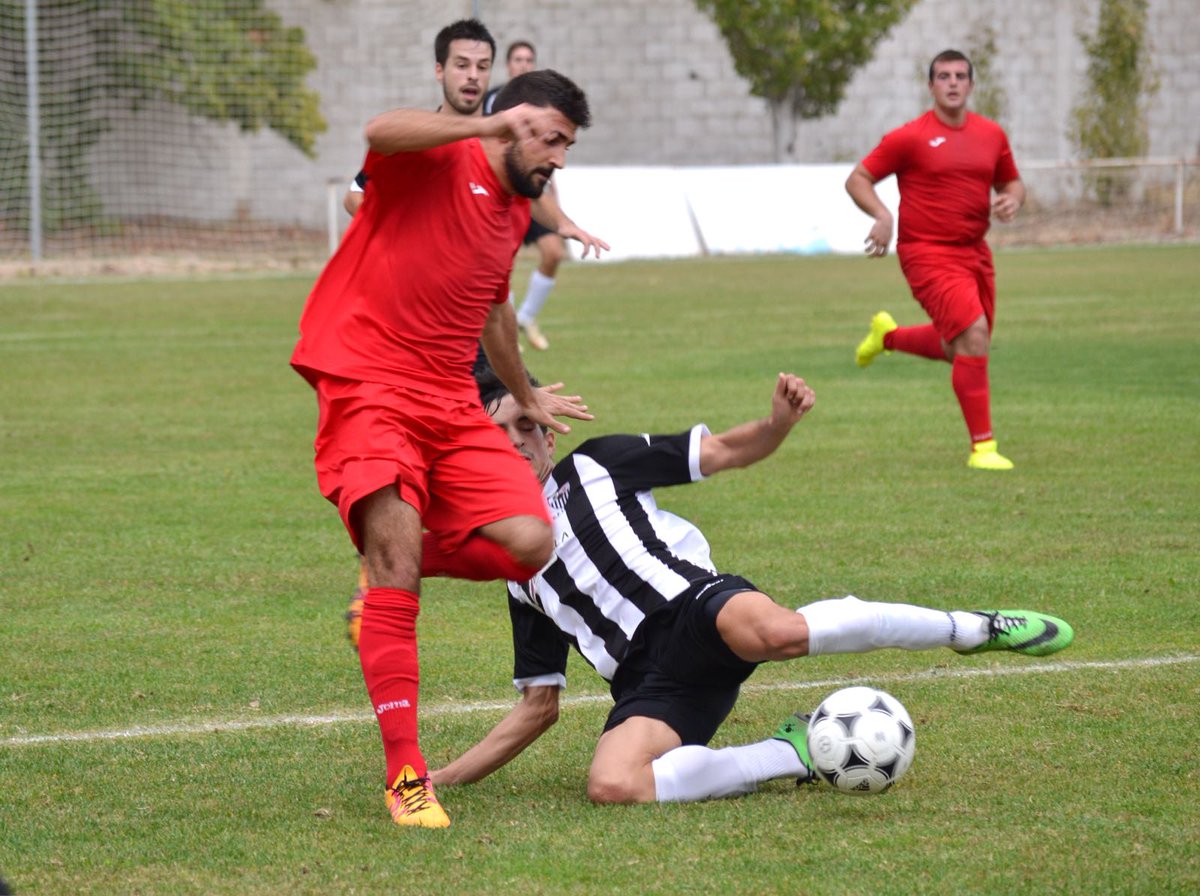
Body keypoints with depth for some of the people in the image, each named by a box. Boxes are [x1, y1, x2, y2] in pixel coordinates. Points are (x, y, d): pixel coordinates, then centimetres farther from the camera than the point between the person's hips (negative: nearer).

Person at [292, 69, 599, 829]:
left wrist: (527, 396, 50)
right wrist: (490, 126, -29)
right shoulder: (439, 162, -4)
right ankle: (405, 773, -18)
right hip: (369, 387, -7)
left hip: (453, 402, 7)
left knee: (531, 545, -13)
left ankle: (393, 571, 15)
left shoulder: (511, 212, 20)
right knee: (397, 553, -23)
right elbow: (383, 132, -30)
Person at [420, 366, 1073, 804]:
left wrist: (779, 423, -9)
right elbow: (538, 708, 28)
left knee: (771, 631, -41)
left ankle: (975, 628, -20)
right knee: (610, 786, -33)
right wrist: (443, 778, 22)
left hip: (691, 605, -3)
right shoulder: (519, 573, 26)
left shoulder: (594, 465, 18)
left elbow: (725, 452, 14)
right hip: (649, 682, 3)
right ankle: (792, 755, -16)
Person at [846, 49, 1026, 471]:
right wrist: (882, 214, -21)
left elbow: (1012, 182, 21)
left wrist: (1013, 199, -3)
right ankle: (982, 446, -13)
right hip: (929, 254, -7)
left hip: (975, 254, 7)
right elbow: (858, 179, -3)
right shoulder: (910, 137, -7)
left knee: (960, 350, 17)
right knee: (974, 338, -20)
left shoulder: (992, 135, 8)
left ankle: (888, 335, 44)